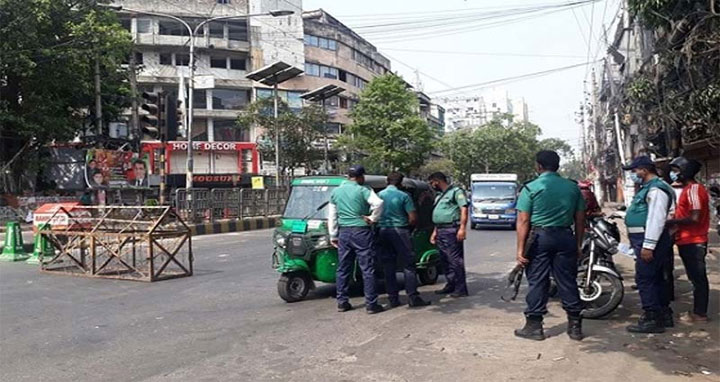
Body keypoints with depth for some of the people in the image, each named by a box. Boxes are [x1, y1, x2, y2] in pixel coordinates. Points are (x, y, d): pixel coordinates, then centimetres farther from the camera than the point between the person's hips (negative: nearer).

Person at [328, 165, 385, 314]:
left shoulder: (335, 192, 11)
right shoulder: (363, 190, -7)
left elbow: (332, 217, 14)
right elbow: (378, 203, -24)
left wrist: (333, 236, 19)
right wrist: (373, 218, -9)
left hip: (344, 232, 5)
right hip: (361, 232, -5)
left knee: (343, 268, 12)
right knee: (367, 269, 0)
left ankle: (342, 302, 17)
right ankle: (371, 304, 2)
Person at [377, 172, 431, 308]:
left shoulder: (379, 195, 6)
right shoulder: (403, 196, -5)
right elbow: (413, 218, -7)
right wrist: (409, 228, 10)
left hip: (383, 232, 4)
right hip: (399, 231, -4)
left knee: (388, 266, 8)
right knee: (408, 265, 1)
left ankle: (393, 298, 10)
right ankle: (413, 297, -1)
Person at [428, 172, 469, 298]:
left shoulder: (456, 191, -3)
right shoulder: (439, 196, 24)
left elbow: (464, 209, -12)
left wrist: (462, 228, -21)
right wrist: (435, 232, 21)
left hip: (451, 230, -9)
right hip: (440, 231, 9)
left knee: (455, 259, -8)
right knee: (444, 260, 10)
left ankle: (461, 288, -5)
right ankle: (450, 285, 18)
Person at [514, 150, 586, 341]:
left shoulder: (531, 188, -5)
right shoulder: (573, 187, 7)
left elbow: (523, 221, -9)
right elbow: (580, 219, 8)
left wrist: (520, 249, -8)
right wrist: (578, 245, 15)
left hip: (540, 237, -3)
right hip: (565, 237, 4)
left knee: (537, 282, 3)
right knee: (568, 282, 10)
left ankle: (534, 326, 9)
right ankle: (575, 326, 17)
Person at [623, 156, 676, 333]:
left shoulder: (656, 188, -16)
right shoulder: (648, 187, 18)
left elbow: (656, 219, -23)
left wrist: (648, 245, -26)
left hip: (650, 240, -11)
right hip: (646, 240, 11)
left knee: (645, 279, -9)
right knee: (657, 278, 15)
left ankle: (652, 319, -4)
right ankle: (664, 315, 24)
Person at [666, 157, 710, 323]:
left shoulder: (693, 189, -16)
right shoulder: (688, 189, 16)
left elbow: (694, 218, -23)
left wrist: (671, 222, -15)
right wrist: (674, 220, 7)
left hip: (693, 242, -10)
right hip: (688, 241, 10)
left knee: (698, 278, -2)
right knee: (696, 278, 15)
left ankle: (700, 314, 5)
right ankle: (698, 311, 23)